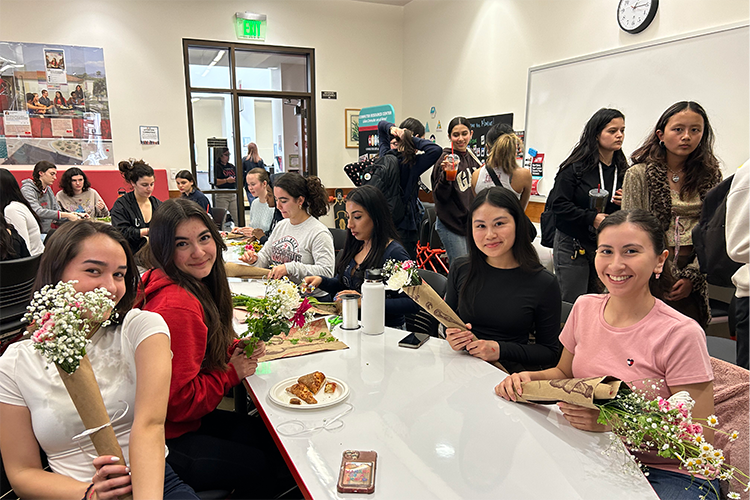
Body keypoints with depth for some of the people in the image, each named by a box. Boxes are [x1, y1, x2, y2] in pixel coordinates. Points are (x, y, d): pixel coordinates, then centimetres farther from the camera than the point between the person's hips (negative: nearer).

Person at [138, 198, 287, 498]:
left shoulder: (195, 286, -1)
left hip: (175, 416, 9)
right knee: (257, 465, 2)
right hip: (164, 438, -9)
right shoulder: (178, 307, -30)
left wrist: (238, 350, -5)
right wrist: (231, 372, -15)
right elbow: (179, 401, -28)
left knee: (258, 431, 15)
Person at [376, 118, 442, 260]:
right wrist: (413, 139, -20)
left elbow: (381, 124, 19)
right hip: (404, 225, -8)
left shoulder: (386, 155, 3)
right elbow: (435, 150, -32)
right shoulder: (411, 164, -19)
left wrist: (391, 128, -3)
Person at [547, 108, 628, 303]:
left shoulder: (622, 169, 8)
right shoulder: (575, 167, -7)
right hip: (573, 247, -4)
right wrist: (592, 218, -19)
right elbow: (558, 204, -14)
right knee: (571, 306, -1)